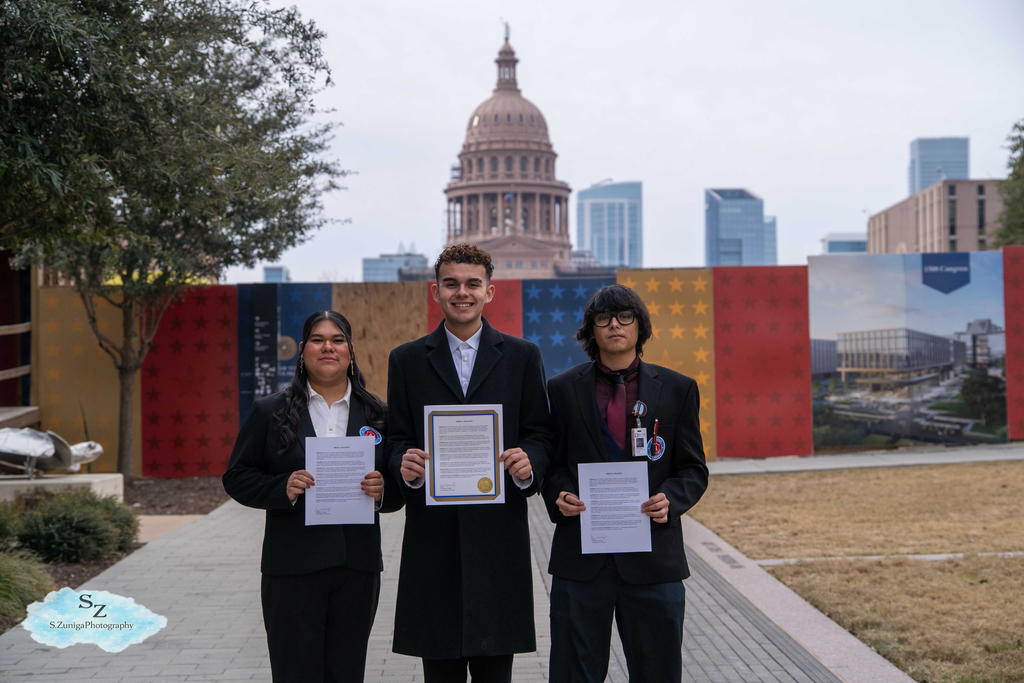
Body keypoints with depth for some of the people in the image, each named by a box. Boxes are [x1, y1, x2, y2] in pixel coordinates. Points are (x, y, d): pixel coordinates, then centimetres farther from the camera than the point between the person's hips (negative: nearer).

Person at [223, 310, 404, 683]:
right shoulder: (269, 411, 5)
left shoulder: (377, 414, 10)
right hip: (293, 567, -2)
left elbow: (400, 489, 12)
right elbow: (237, 477, 3)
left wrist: (382, 490, -11)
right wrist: (283, 488, -14)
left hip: (358, 567, 2)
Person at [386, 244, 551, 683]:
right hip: (432, 533, 1)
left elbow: (539, 433, 7)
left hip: (498, 529, 0)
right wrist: (404, 465, -14)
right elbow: (397, 439, 8)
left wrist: (529, 464, -15)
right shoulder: (406, 360, 10)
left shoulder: (522, 357, 9)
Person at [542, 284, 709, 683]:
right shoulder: (562, 389, 7)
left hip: (653, 557, 0)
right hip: (581, 557, 0)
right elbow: (550, 462, 11)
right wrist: (559, 496, -10)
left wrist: (671, 500, -12)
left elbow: (693, 469, 7)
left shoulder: (678, 389, 7)